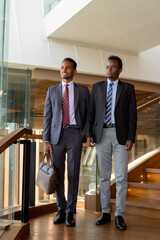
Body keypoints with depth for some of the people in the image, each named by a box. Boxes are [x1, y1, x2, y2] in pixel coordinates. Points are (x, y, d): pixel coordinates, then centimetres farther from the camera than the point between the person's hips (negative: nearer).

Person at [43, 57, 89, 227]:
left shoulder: (83, 90, 10)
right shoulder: (52, 90, 12)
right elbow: (47, 116, 7)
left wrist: (85, 131, -3)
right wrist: (46, 140, 0)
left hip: (75, 134, -1)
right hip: (56, 134, 2)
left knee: (73, 173, -2)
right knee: (58, 174, 4)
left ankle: (70, 213, 8)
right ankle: (61, 210, 18)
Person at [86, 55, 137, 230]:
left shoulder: (128, 88, 6)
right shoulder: (97, 87, 11)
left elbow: (132, 115, 0)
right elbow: (91, 112, 7)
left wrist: (131, 138, -9)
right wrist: (89, 134, -3)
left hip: (121, 135, -2)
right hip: (102, 135, 2)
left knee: (121, 177, -4)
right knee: (104, 176, 7)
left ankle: (119, 215, 6)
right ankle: (105, 213, 16)